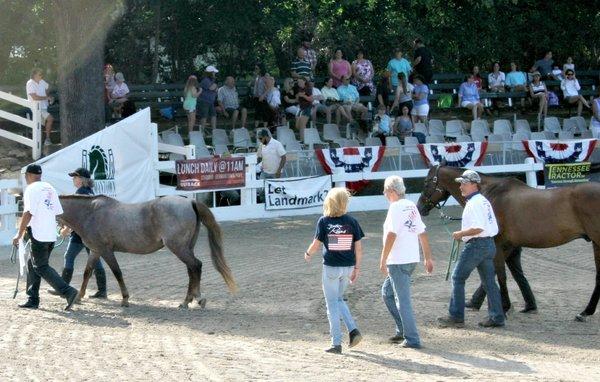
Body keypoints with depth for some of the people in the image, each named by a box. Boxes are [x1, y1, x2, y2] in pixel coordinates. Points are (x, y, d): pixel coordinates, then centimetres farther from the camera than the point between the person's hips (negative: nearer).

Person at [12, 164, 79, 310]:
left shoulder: (31, 189, -9)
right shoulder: (50, 188, 15)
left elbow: (28, 213, -18)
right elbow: (58, 212, 14)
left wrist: (19, 234, -14)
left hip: (38, 235, -8)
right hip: (51, 235, 8)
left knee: (41, 267, -4)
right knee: (33, 264, 17)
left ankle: (68, 292, -17)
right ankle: (33, 300, 16)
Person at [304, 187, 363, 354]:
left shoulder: (324, 221, -8)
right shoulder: (351, 221, -2)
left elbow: (316, 244, -5)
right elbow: (358, 247, -1)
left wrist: (308, 254, 16)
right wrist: (357, 268, 9)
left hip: (331, 267, -3)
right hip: (348, 267, 3)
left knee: (332, 304, 6)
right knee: (339, 300, 23)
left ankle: (336, 343, 5)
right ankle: (353, 330, 7)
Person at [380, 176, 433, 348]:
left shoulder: (396, 207, -13)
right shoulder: (412, 206, 12)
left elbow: (391, 235, -21)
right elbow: (422, 234, 15)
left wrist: (383, 260, -18)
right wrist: (428, 258, 20)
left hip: (398, 261, -9)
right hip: (412, 259, 9)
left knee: (402, 300, -4)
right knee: (387, 292, 21)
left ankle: (412, 339, -4)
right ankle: (403, 331, 21)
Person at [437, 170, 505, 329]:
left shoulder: (474, 203, -15)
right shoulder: (484, 201, 16)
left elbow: (478, 228, -25)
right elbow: (491, 225, 19)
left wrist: (460, 234, -13)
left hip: (476, 245, -10)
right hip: (489, 244, 10)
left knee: (458, 278, -2)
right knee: (489, 281, 11)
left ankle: (456, 317, -1)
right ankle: (497, 317, 10)